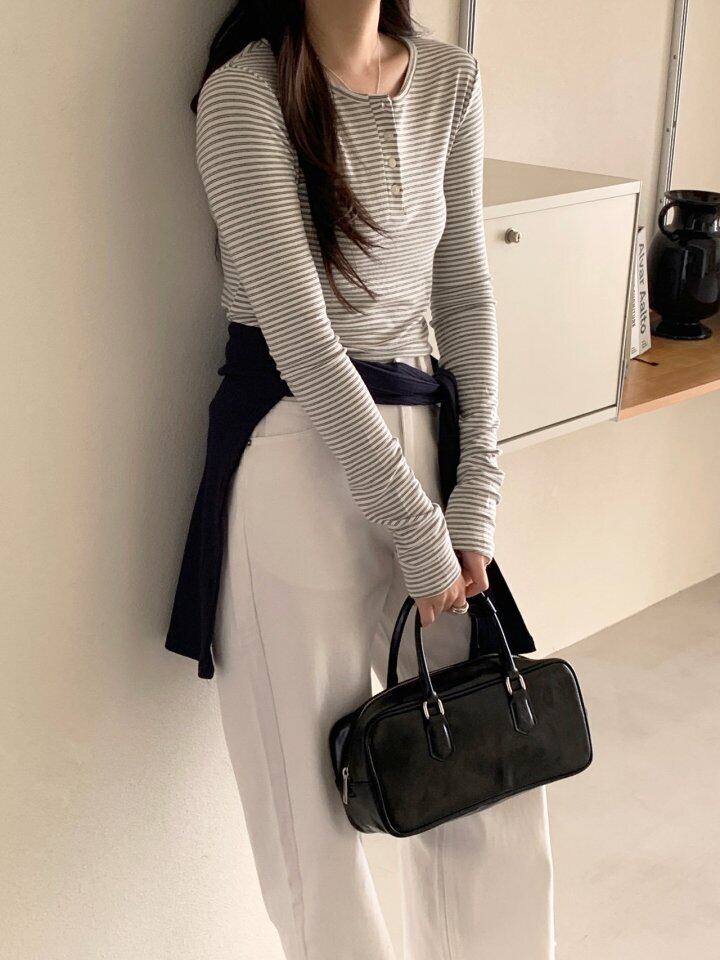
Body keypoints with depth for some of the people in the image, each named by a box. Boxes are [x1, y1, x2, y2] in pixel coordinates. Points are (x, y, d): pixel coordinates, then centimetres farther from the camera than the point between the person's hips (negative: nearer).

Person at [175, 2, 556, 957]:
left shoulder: (450, 80, 7)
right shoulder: (246, 92, -11)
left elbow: (466, 292, 6)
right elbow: (304, 338, -16)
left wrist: (476, 493, -1)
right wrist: (417, 534, -14)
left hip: (422, 433, 5)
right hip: (298, 451, -5)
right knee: (317, 778, 6)